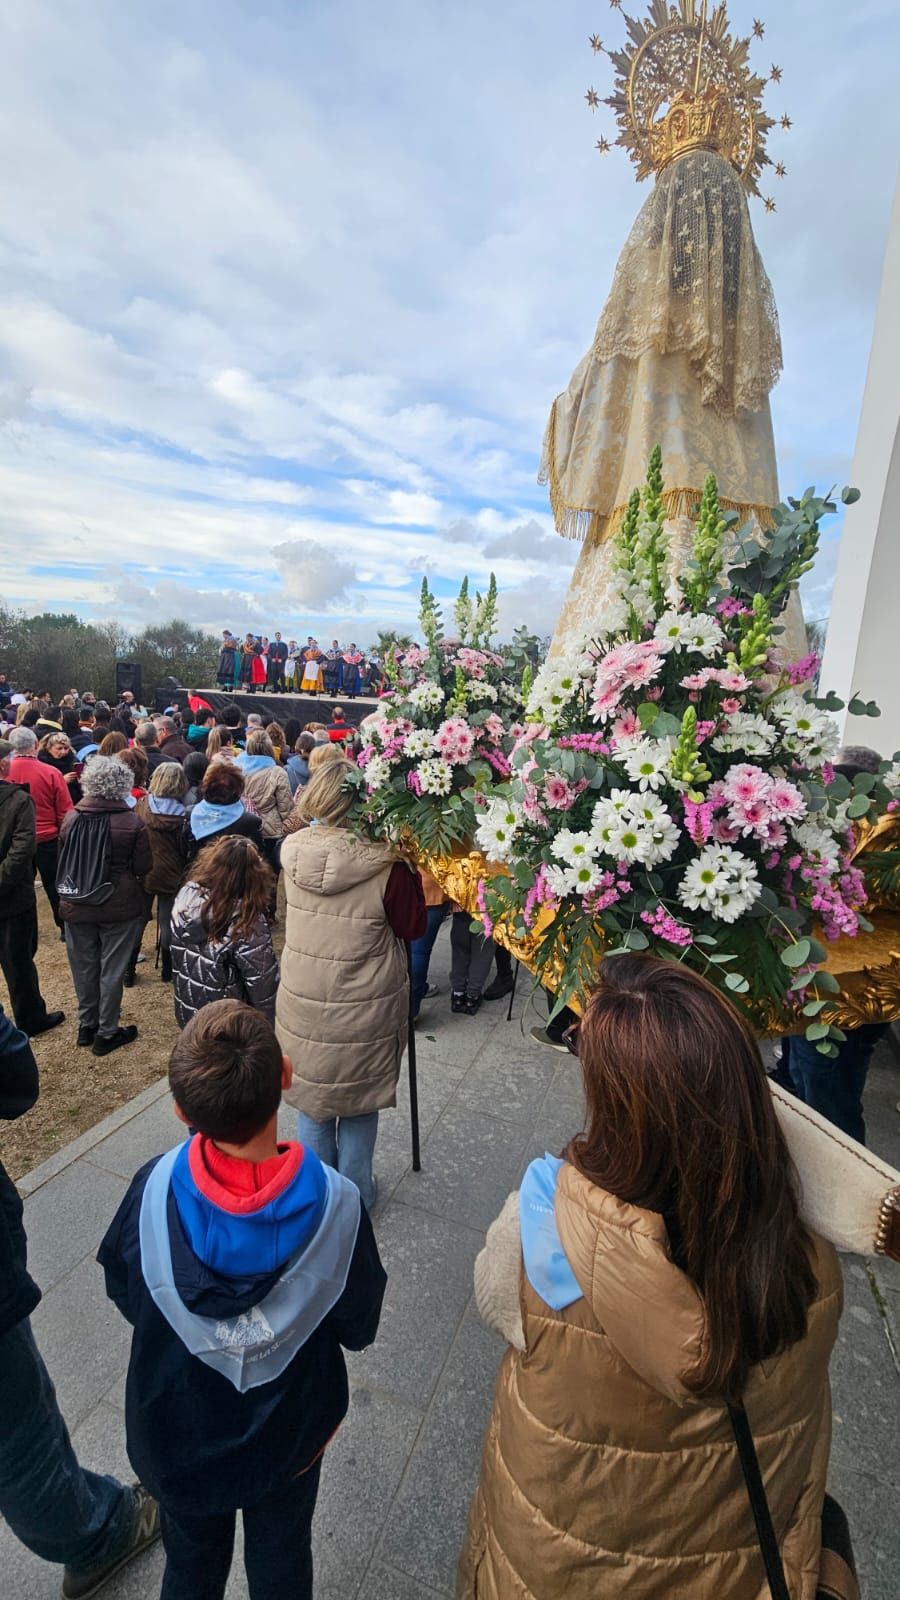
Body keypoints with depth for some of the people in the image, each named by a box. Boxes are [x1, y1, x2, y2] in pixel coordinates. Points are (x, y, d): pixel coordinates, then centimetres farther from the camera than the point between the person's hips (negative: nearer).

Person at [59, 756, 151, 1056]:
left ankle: (86, 1026, 32)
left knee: (84, 967, 17)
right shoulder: (132, 822, -16)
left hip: (76, 906, 4)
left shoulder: (70, 818, -5)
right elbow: (143, 867, -8)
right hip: (119, 907, -3)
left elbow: (62, 861, 8)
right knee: (112, 969, 8)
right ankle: (106, 1033, 18)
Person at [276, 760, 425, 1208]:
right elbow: (414, 927, -9)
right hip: (363, 1010, -3)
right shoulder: (385, 866, -23)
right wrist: (407, 869, -3)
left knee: (312, 1101, 23)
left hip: (303, 1004, 4)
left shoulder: (293, 851, -10)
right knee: (359, 1104, 19)